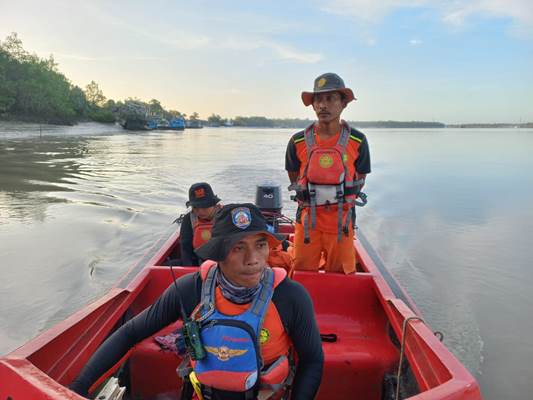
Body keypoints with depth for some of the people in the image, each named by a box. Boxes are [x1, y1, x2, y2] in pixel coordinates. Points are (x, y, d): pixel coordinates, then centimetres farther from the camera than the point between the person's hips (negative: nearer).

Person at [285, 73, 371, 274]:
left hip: (341, 225, 0)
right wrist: (312, 204, 9)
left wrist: (338, 204, 5)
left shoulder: (357, 141, -6)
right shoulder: (298, 142, -5)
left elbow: (359, 181, 6)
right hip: (307, 223, 0)